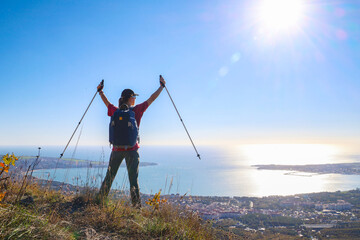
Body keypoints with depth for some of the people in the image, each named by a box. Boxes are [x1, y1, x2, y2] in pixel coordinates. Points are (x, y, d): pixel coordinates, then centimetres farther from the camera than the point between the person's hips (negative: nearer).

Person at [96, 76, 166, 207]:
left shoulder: (116, 112, 3)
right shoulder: (136, 110, -6)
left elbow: (107, 102, 22)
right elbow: (151, 99, 2)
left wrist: (100, 91, 37)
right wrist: (162, 86, 12)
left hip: (117, 149, 3)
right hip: (132, 150, -3)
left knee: (109, 177, 13)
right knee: (133, 179, 0)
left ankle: (99, 201, 21)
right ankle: (136, 205, 0)